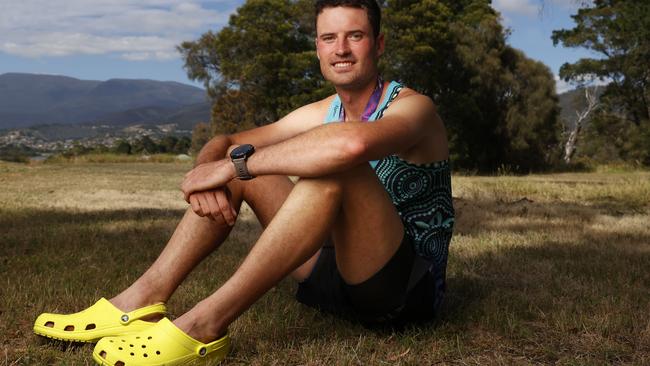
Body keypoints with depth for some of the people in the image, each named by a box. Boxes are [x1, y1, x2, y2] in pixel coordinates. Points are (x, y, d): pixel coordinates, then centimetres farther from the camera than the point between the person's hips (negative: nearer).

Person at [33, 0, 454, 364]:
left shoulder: (412, 107, -13)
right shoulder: (322, 113, 8)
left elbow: (353, 143, -38)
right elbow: (223, 143, 8)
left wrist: (234, 165, -29)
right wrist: (210, 172, -17)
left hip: (408, 285, -6)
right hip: (336, 270, 7)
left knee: (337, 167, -33)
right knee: (243, 165, 1)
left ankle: (207, 322, -32)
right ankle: (146, 297, -10)